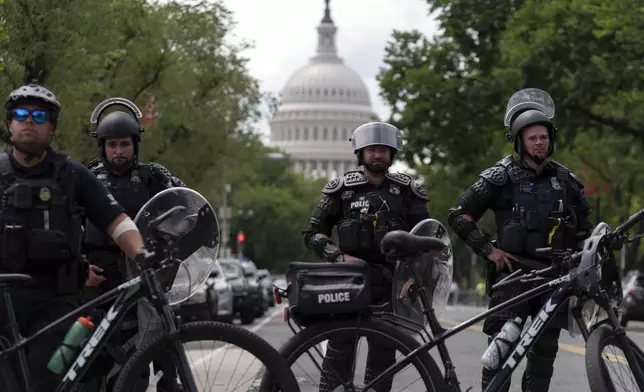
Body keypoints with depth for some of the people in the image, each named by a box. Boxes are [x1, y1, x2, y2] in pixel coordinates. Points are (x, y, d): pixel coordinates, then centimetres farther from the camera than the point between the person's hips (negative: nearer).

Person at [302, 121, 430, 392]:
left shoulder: (407, 191, 7)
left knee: (382, 354, 2)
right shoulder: (341, 188, 4)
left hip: (388, 284, 2)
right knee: (339, 352, -8)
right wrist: (340, 257, -11)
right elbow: (314, 234, 5)